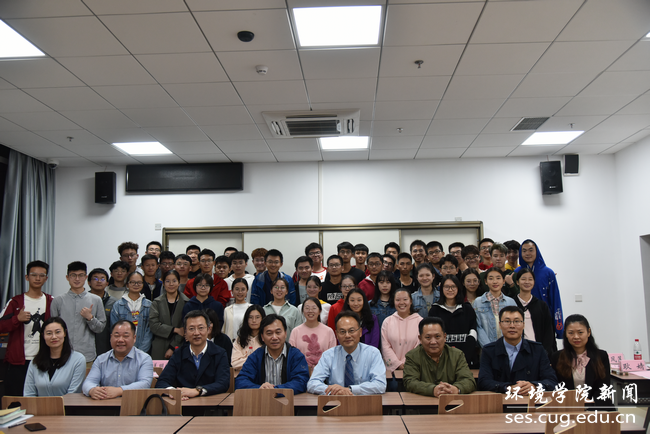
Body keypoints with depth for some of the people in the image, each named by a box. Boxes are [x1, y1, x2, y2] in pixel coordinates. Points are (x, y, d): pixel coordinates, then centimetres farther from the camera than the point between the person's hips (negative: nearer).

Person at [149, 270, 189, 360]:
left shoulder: (186, 302, 1)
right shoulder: (157, 302, 8)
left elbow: (185, 327, -3)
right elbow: (153, 325, -3)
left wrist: (172, 348, -9)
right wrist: (175, 330, -13)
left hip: (179, 348, -1)